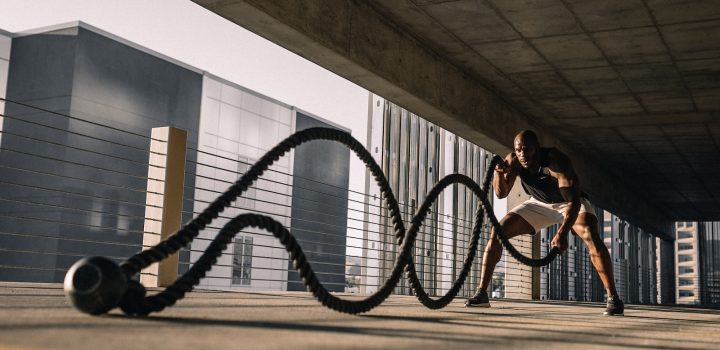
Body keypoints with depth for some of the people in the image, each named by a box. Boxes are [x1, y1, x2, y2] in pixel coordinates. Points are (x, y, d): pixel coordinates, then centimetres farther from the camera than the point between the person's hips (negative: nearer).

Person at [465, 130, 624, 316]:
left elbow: (573, 200, -41)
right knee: (497, 232, -11)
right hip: (539, 204, 4)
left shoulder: (557, 161, -35)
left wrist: (563, 233, -55)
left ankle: (613, 297, -23)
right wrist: (500, 174, -39)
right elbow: (501, 193, -18)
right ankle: (481, 293, -5)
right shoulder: (513, 160, -20)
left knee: (591, 236, -32)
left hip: (570, 202, -4)